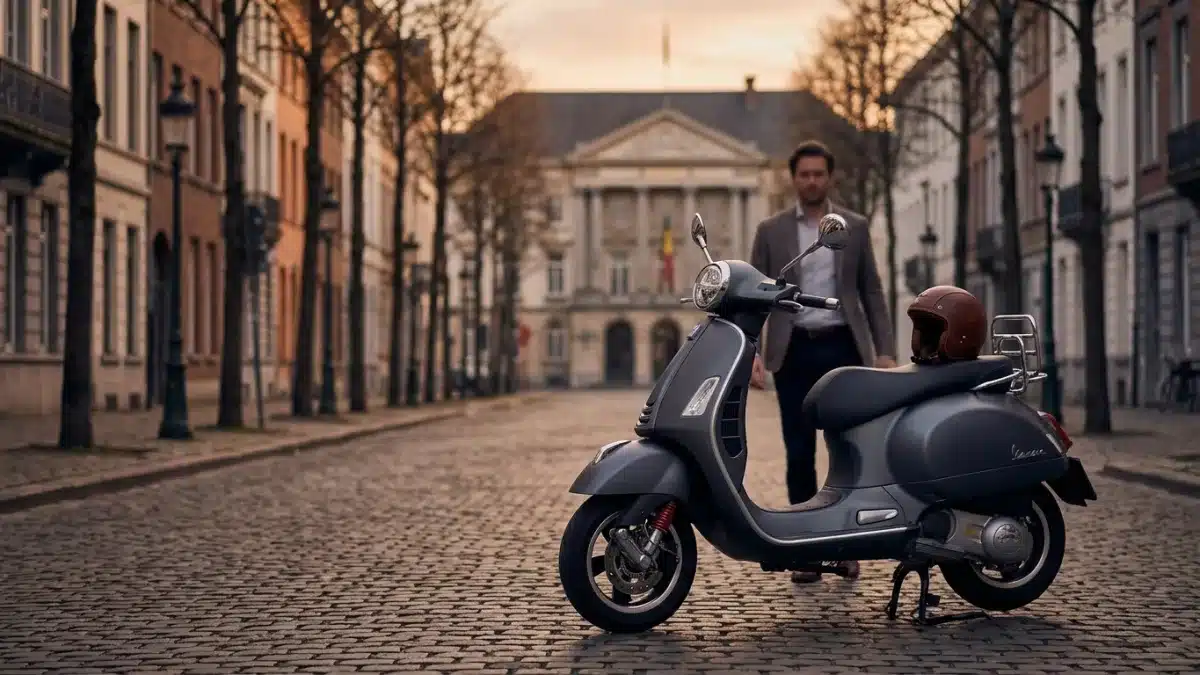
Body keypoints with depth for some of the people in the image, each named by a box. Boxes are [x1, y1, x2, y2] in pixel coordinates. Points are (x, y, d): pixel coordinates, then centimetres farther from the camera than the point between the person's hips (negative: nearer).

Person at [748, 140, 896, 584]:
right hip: (795, 351, 0)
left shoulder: (855, 228, 8)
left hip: (843, 348, 0)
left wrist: (885, 351, -1)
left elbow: (872, 293, 8)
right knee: (800, 455, 1)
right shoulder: (771, 231, 6)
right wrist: (753, 353, -10)